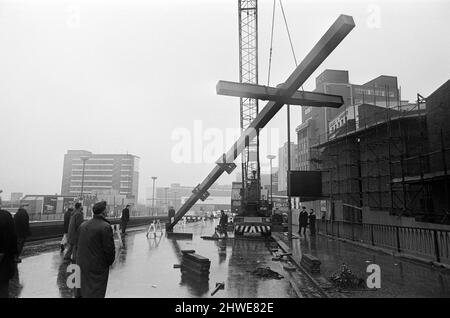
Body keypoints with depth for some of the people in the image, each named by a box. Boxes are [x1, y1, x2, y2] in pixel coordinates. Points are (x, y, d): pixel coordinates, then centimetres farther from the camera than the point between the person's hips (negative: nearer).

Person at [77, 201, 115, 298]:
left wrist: (82, 260, 17)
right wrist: (110, 261, -2)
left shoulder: (83, 225, 3)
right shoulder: (105, 227, -20)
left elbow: (80, 245, 10)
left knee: (84, 292, 21)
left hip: (83, 264, 7)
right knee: (96, 293, 4)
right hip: (98, 267, -7)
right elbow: (109, 248, -19)